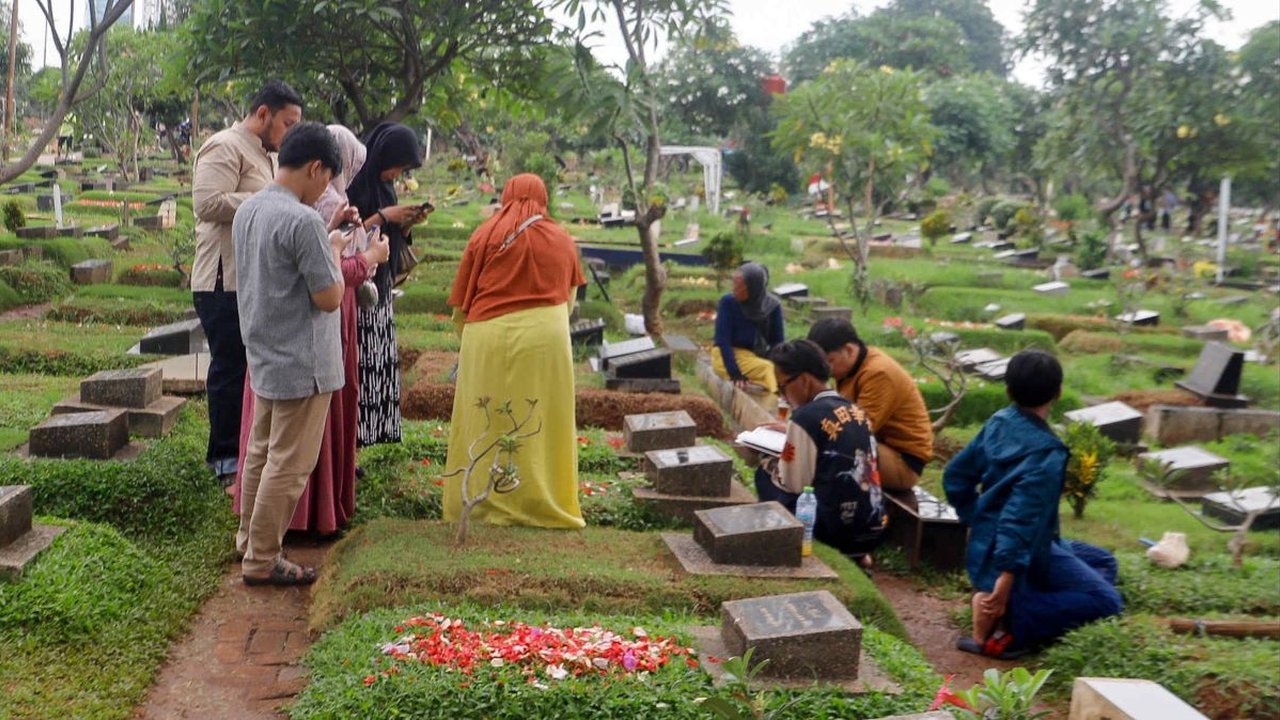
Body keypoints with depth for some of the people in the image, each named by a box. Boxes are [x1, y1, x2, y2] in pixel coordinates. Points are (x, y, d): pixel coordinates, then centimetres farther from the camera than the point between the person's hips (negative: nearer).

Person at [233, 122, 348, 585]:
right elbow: (329, 297, -20)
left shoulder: (248, 211, 6)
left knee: (261, 452, 21)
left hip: (264, 357, 9)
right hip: (301, 364, -9)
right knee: (289, 464, 1)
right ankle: (262, 561, 10)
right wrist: (335, 251, -4)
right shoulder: (303, 221, -22)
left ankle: (249, 538, 34)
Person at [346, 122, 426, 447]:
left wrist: (407, 222, 1)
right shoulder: (352, 183, -11)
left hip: (379, 290, 8)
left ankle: (361, 436, 11)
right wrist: (383, 216, -15)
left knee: (376, 365, 6)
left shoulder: (384, 185, 14)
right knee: (354, 365, -9)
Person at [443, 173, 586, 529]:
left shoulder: (485, 235, 2)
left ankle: (484, 502, 15)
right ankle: (544, 503, 14)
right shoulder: (562, 239, 7)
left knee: (487, 425, 9)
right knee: (541, 425, 9)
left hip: (488, 340, -1)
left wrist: (469, 333, 22)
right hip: (545, 340, 1)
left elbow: (460, 303, 4)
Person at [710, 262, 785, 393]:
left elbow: (777, 341, -2)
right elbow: (722, 340, -16)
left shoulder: (773, 306, -6)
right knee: (767, 369, -29)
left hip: (758, 356, 4)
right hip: (726, 358, -4)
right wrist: (735, 373, -26)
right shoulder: (728, 302, -14)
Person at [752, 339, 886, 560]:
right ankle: (855, 551, 16)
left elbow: (791, 483, -9)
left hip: (835, 530, -7)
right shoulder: (855, 410, 9)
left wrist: (767, 466, 9)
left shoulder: (806, 417, -12)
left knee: (764, 475, 9)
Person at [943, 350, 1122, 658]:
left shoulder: (998, 423, 1)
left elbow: (955, 477, 9)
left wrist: (977, 523, 18)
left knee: (1102, 563, 21)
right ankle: (1006, 626, -19)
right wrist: (1006, 578, -33)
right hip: (1022, 553, -9)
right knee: (1105, 600, -9)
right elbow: (1022, 516, -31)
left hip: (986, 545, 9)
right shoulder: (1046, 452, -23)